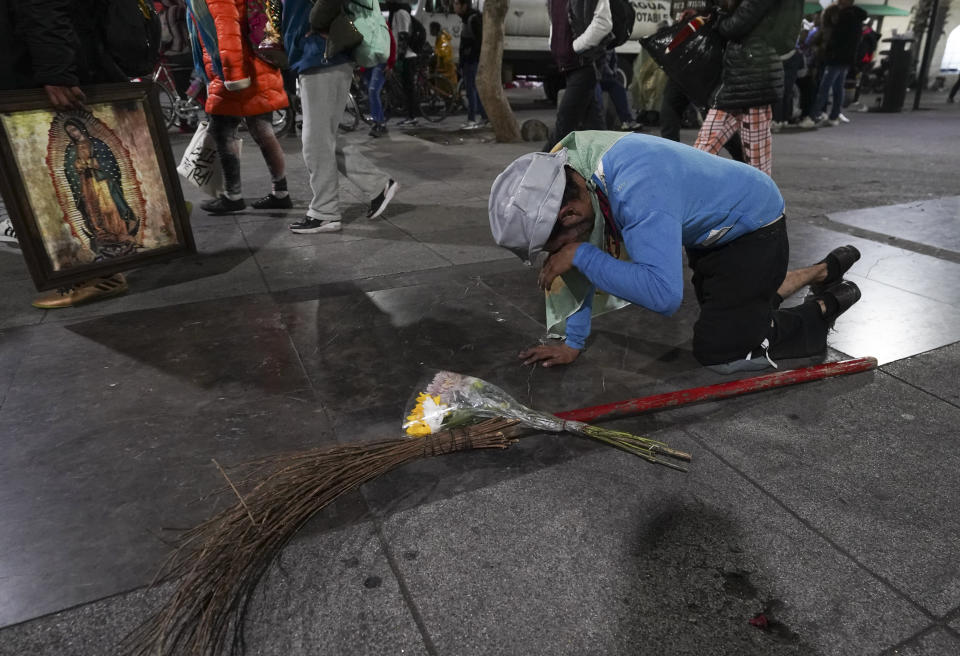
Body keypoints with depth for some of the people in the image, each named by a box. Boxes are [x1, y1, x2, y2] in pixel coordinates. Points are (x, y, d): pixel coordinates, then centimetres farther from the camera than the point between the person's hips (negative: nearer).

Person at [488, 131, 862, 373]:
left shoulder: (637, 192, -43)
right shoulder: (567, 171, -16)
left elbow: (664, 295, -48)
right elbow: (585, 262, -6)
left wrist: (580, 254, -42)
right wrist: (573, 343, -4)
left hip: (755, 225, -8)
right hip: (715, 225, 8)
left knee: (718, 352, -8)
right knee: (735, 302, 28)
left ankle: (825, 307, 11)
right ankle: (825, 270, 41)